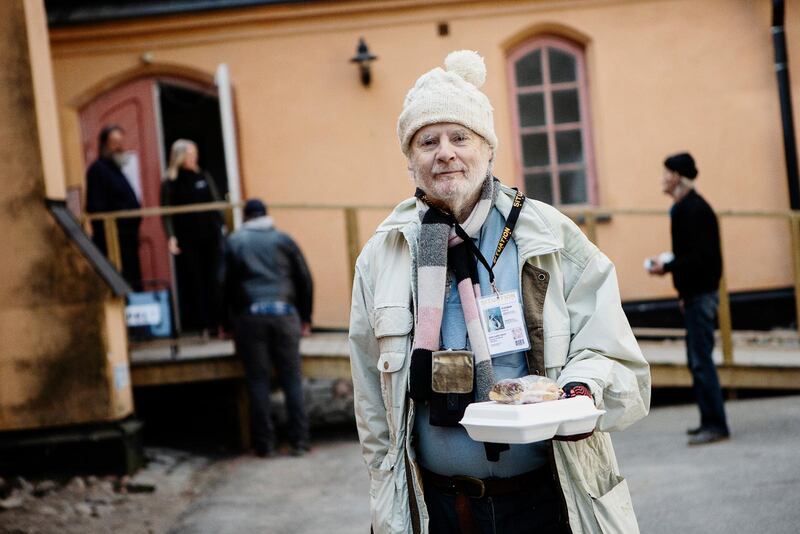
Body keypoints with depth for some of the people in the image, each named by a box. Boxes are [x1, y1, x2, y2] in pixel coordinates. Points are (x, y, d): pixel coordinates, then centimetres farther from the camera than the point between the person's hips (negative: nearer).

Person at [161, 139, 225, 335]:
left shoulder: (204, 177, 9)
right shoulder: (170, 183, -1)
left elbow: (216, 204, 11)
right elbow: (166, 213, -4)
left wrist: (222, 226, 3)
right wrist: (170, 236, -15)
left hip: (210, 236, 3)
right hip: (186, 240, -3)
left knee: (214, 281, 3)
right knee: (192, 282, -1)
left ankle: (216, 320, 9)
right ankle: (197, 324, 4)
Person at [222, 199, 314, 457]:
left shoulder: (234, 242, 9)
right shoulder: (283, 239, 10)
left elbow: (227, 284, 4)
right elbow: (304, 279, 9)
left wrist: (229, 319, 10)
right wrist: (305, 318, 16)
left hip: (250, 316, 0)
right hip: (284, 312, 1)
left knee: (258, 380, 3)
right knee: (292, 378, 3)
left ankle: (265, 443, 2)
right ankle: (299, 441, -1)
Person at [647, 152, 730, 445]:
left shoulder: (694, 209, -16)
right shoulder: (685, 207, 15)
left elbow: (700, 256, -23)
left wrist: (668, 267, -16)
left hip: (700, 294, -10)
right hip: (695, 293, 10)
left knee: (701, 359, -10)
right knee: (697, 359, 12)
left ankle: (715, 424, -8)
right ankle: (710, 420, 17)